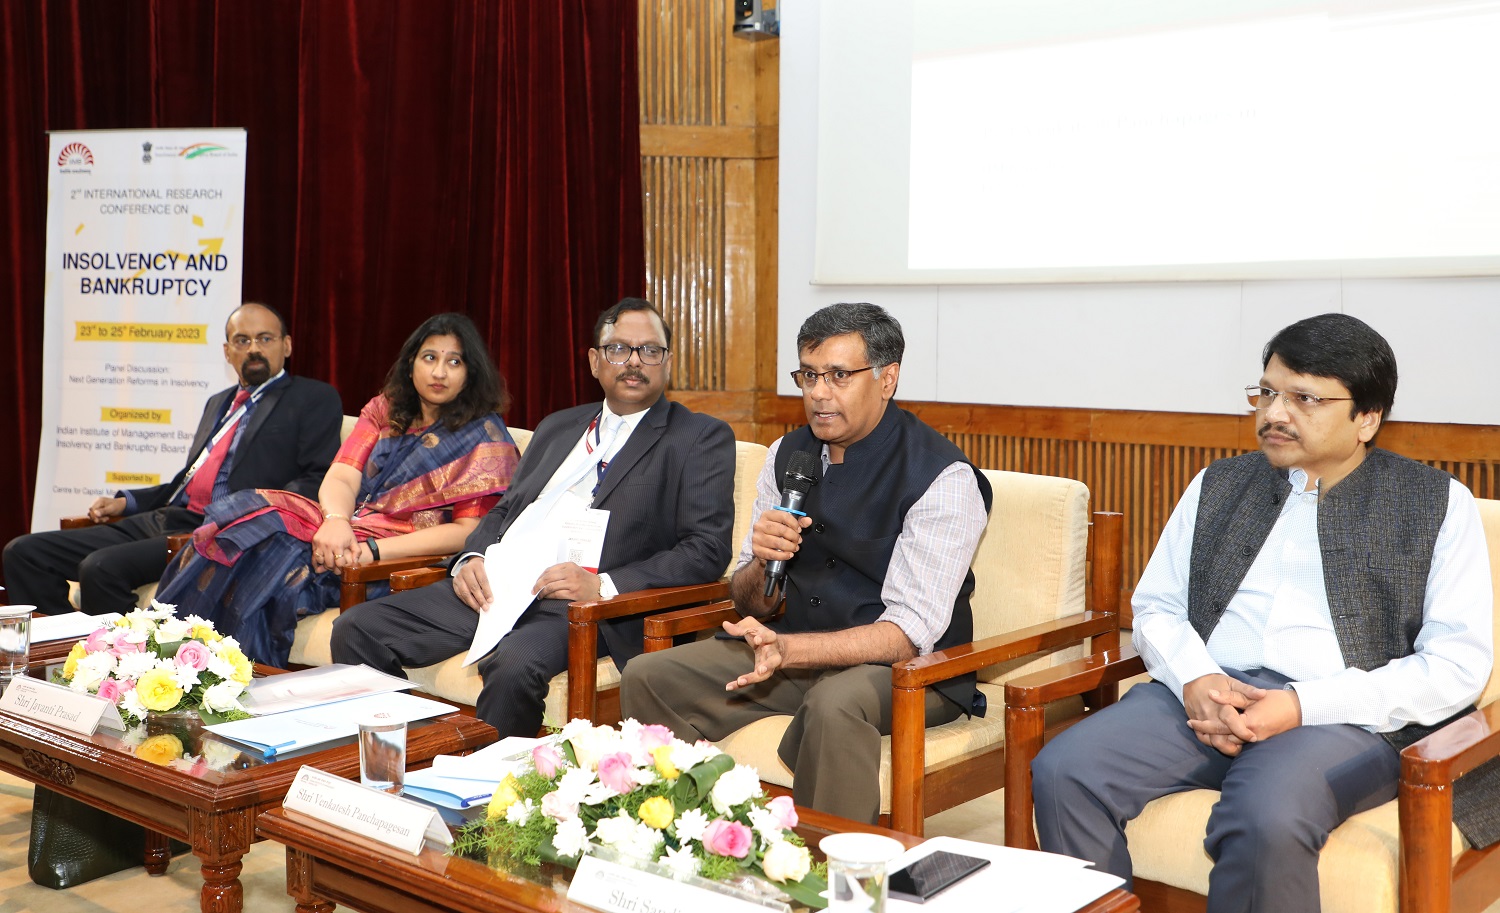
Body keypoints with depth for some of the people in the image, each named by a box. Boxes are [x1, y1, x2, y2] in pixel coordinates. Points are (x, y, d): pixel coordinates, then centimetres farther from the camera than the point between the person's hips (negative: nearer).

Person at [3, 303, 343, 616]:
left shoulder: (315, 399, 3)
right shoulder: (219, 403, 27)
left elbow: (319, 481, -8)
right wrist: (126, 502, 18)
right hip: (160, 521, 8)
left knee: (101, 567, -30)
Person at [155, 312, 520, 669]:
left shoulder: (484, 436, 3)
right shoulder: (383, 411, 17)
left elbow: (467, 531, -6)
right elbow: (340, 477, 4)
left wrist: (374, 548, -18)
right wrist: (336, 520, -22)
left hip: (404, 559, -5)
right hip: (342, 534, 5)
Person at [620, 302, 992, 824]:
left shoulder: (943, 478, -16)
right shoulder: (788, 455, 5)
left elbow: (908, 634, -23)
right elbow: (750, 603, 9)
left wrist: (787, 649, -35)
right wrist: (761, 566, -16)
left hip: (906, 668, -6)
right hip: (795, 648, 6)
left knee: (833, 703, -38)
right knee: (647, 679, -8)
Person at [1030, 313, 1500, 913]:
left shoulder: (1438, 504, 8)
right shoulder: (1218, 486, 20)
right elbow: (1155, 607, 18)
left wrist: (1304, 705, -13)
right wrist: (1196, 680, -6)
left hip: (1340, 716, -3)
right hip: (1202, 693, 4)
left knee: (1267, 819, -36)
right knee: (1062, 773, -23)